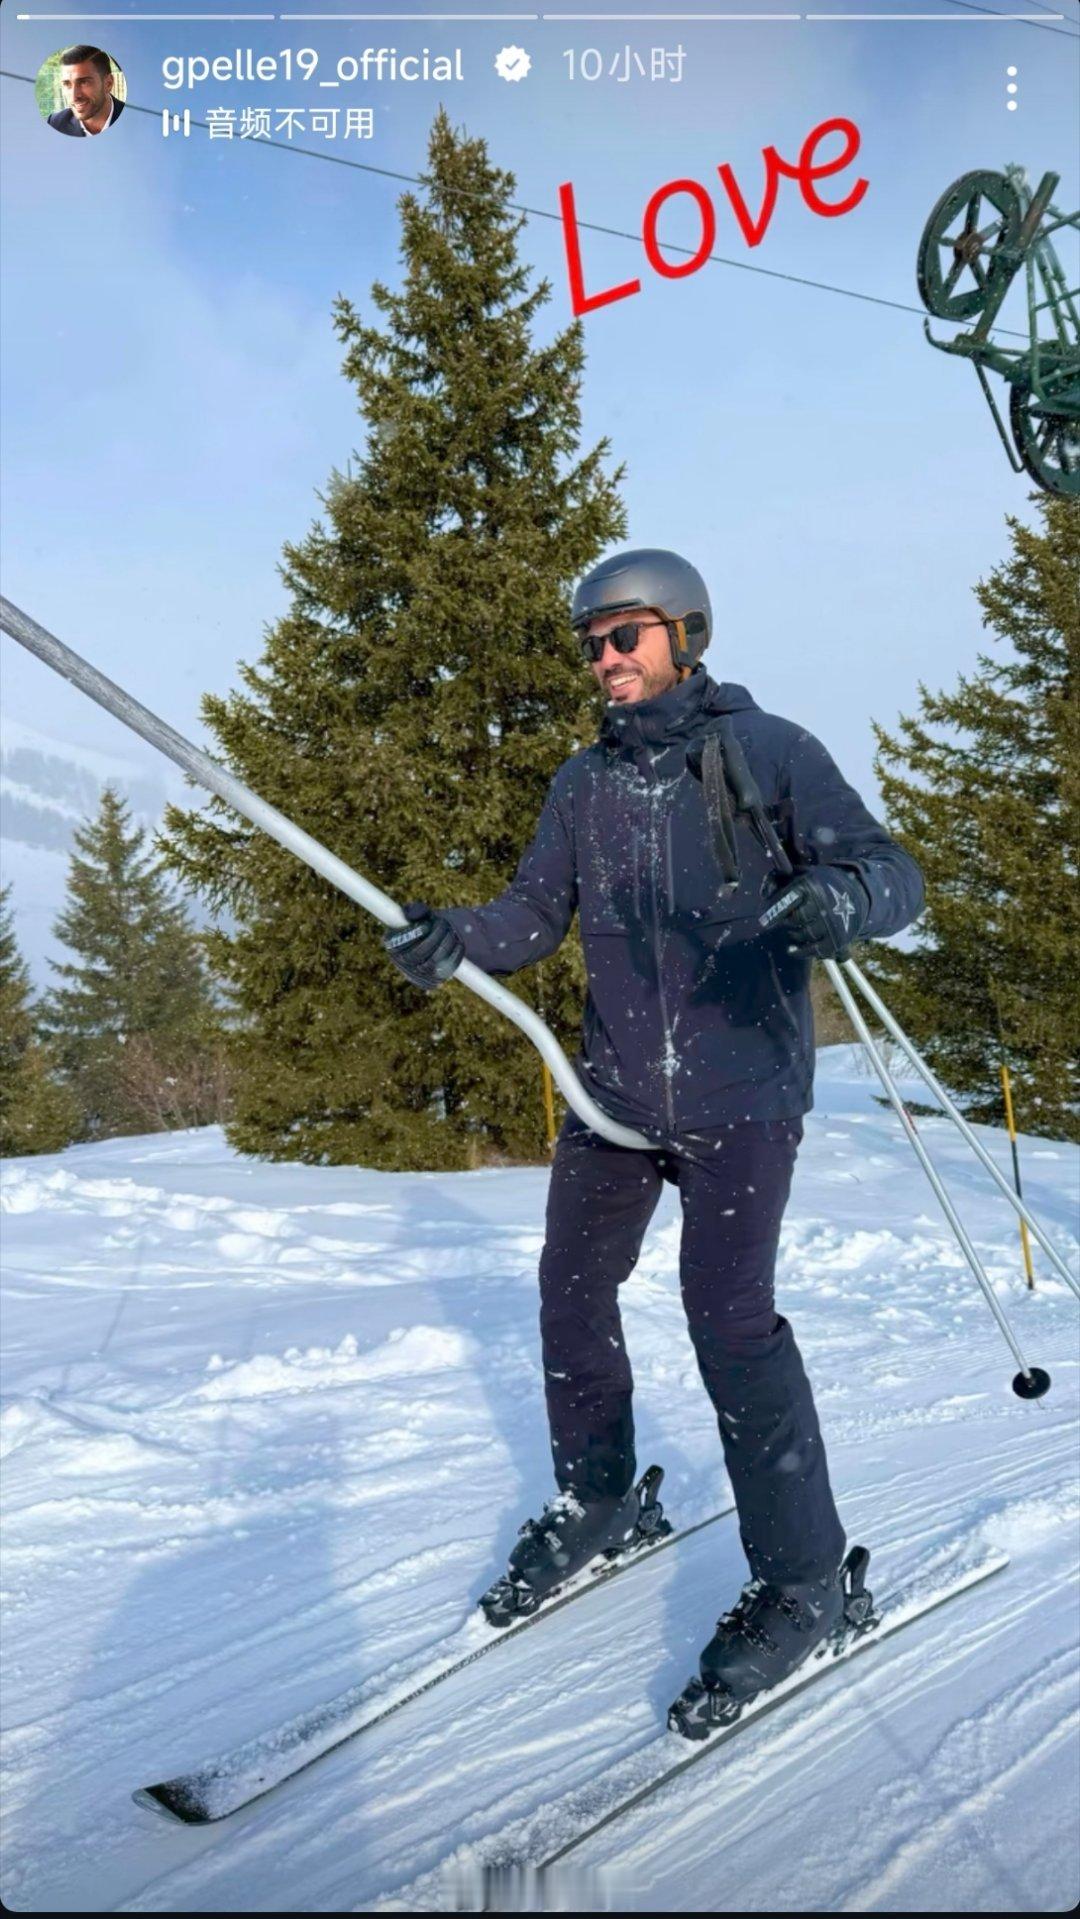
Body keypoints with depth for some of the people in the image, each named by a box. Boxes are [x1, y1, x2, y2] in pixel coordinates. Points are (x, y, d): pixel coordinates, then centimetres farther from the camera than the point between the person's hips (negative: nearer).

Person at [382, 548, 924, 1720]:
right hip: (614, 1088, 6)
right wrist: (456, 939, -17)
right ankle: (597, 1504, 36)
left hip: (739, 1092, -6)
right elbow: (535, 912, 4)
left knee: (729, 1316, -12)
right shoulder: (584, 782, 10)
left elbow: (888, 869, -10)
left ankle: (802, 1579, 7)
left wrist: (841, 899, -34)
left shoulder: (766, 750, -4)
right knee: (571, 1294, 13)